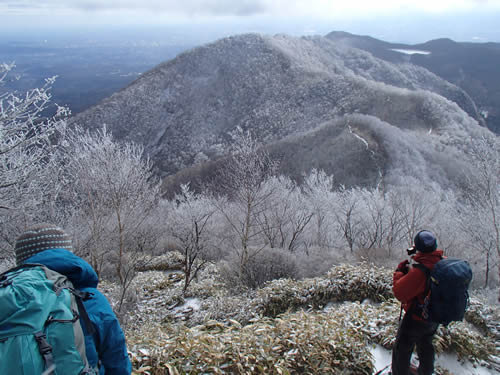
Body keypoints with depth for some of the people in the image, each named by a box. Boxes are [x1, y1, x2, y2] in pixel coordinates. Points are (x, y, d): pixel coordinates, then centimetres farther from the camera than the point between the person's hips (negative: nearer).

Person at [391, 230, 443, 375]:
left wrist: (399, 271, -15)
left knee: (402, 349, 13)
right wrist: (412, 269, -4)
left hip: (416, 318, -8)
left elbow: (399, 292, -27)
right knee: (426, 346, 30)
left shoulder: (419, 270, -35)